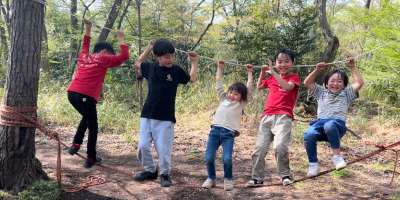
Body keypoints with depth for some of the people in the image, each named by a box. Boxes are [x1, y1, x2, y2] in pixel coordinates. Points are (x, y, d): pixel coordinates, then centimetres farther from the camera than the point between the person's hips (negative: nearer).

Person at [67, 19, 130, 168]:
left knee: (87, 118, 31)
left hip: (72, 93, 7)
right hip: (86, 96, -7)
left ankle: (76, 144, 21)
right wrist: (121, 40, 17)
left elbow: (85, 45, 44)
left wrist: (87, 29, 52)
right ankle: (91, 158, 10)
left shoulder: (84, 56, 22)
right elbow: (124, 56, 4)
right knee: (93, 128, 8)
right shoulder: (103, 59, 4)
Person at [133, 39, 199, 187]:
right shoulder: (151, 68, 3)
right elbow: (138, 64, 23)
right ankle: (150, 171, 24)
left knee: (163, 149, -1)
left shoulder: (176, 70, -1)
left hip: (165, 118, -3)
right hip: (147, 116, 3)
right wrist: (149, 48, 18)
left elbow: (192, 79, 11)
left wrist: (194, 62, 9)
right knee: (143, 146, 4)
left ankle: (165, 174, 18)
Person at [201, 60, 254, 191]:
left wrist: (250, 73, 14)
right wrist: (220, 68, 21)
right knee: (209, 158, -6)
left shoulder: (241, 103, 13)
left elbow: (249, 89, 11)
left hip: (229, 133, -2)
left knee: (227, 158, -16)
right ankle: (211, 178, 18)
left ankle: (228, 179, 10)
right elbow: (219, 82, 21)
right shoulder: (223, 98, 19)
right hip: (215, 130, 3)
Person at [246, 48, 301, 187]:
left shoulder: (294, 77, 4)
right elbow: (259, 87, 28)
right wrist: (263, 73, 12)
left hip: (283, 117, -5)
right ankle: (257, 178, 12)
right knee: (259, 148, 2)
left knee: (280, 146, -23)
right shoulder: (272, 77, 18)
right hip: (267, 116, 5)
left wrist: (273, 72, -17)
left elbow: (287, 87, -17)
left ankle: (285, 175, -3)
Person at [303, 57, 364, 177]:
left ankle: (337, 156, -24)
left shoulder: (346, 94, 24)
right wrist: (317, 70, 13)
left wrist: (353, 67, 12)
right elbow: (307, 83, 21)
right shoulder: (321, 92, 28)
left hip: (338, 124, -2)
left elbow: (359, 83, 12)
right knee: (308, 135, -34)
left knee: (329, 126, -42)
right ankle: (313, 164, -14)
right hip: (320, 122, 2)